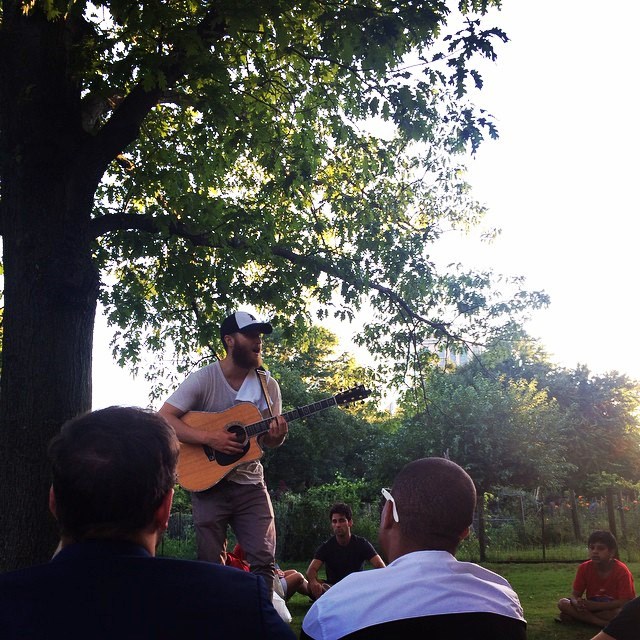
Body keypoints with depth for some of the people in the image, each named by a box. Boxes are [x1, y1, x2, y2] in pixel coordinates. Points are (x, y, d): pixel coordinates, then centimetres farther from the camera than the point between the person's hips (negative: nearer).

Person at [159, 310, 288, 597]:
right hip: (207, 480, -3)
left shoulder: (267, 384, 2)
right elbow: (164, 419, -15)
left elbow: (268, 440, 6)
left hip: (250, 482, 3)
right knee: (211, 565, 4)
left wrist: (277, 435, -19)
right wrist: (210, 438, -24)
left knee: (264, 560, -3)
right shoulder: (203, 379, -9)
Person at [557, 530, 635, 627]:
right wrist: (577, 603, -32)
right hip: (592, 606, 4)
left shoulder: (622, 571, -17)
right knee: (562, 603, -19)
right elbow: (575, 595, -6)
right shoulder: (584, 568, -7)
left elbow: (624, 602, -22)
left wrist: (595, 605, -30)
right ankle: (606, 624, -26)